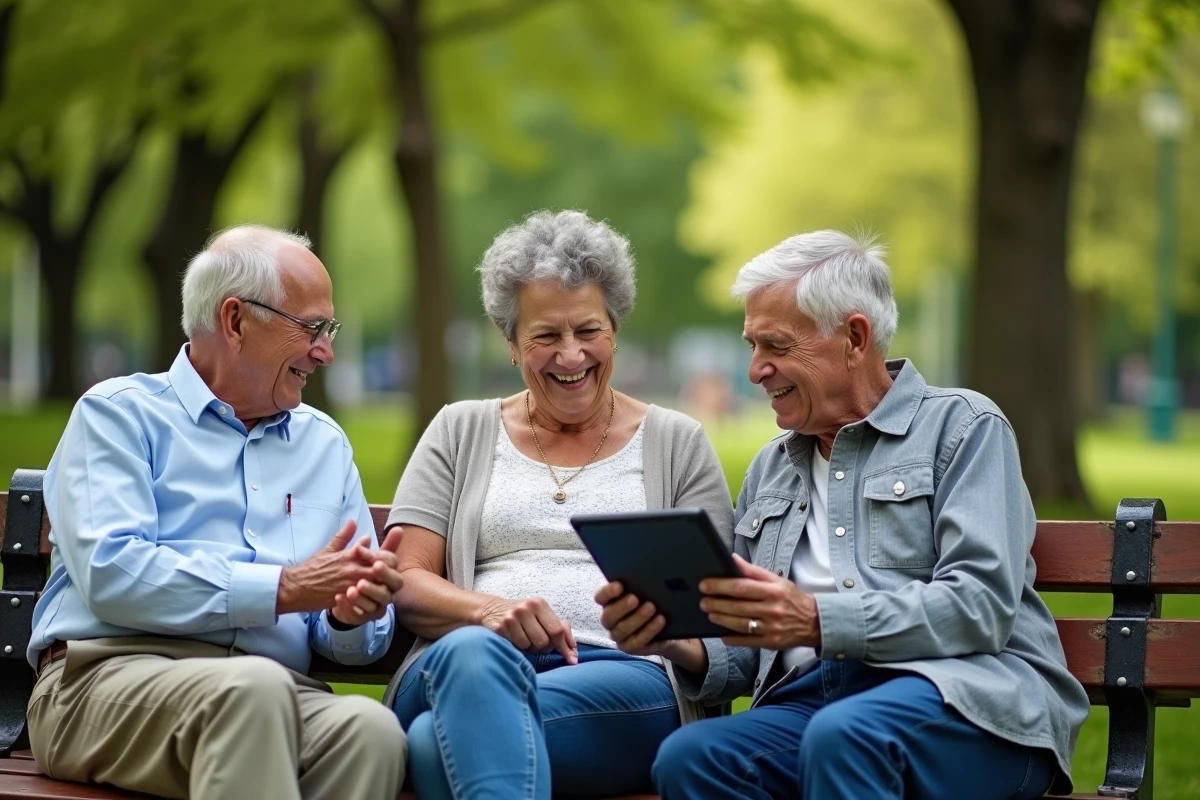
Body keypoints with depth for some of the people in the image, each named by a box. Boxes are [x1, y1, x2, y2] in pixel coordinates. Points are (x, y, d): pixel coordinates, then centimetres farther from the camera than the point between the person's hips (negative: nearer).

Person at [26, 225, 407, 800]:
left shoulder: (325, 444, 24)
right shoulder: (119, 413, 8)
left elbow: (356, 641, 19)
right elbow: (111, 572, -11)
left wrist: (352, 614, -6)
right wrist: (284, 588, -10)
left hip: (273, 689, 4)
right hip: (111, 674, -4)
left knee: (370, 727, -32)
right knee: (256, 687, -38)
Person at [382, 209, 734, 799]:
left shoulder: (677, 444, 20)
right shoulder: (461, 432, 22)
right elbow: (404, 580, 12)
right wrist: (487, 610, -11)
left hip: (625, 672, -1)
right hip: (465, 664, 2)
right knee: (474, 651, -42)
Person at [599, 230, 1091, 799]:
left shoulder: (962, 427, 7)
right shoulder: (769, 469, 25)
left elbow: (981, 605, -8)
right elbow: (746, 655, 22)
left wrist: (817, 620, -18)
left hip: (964, 695, -5)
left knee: (843, 737, -39)